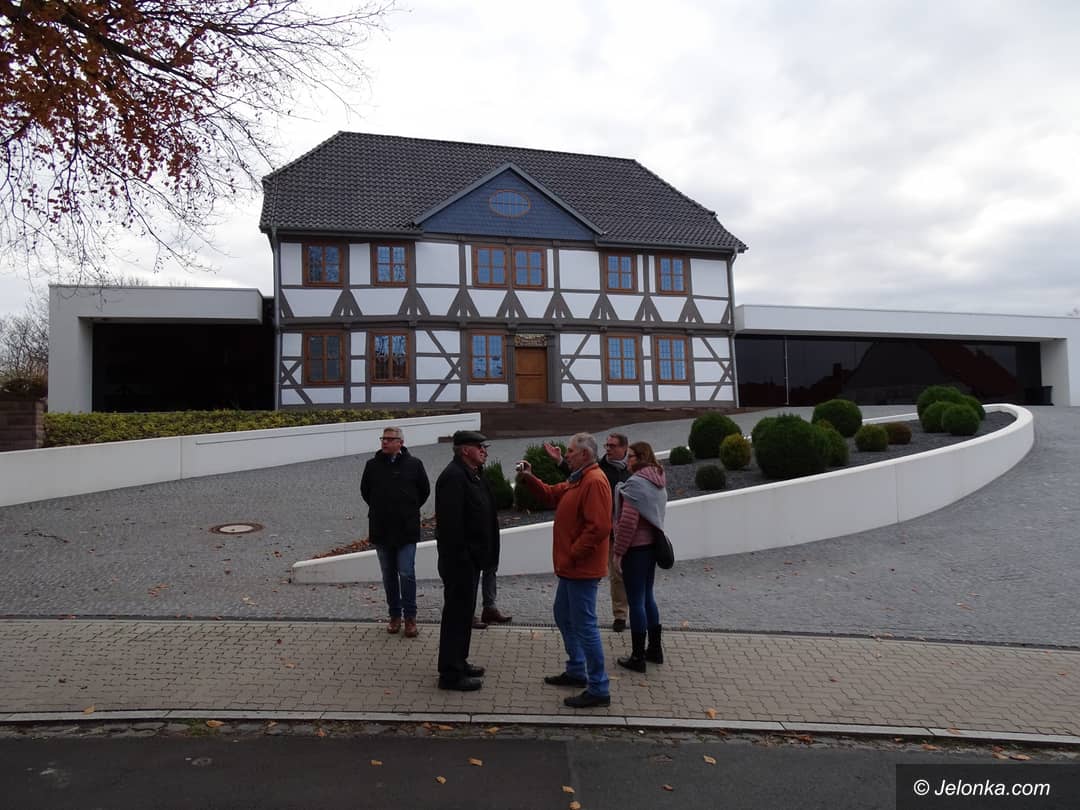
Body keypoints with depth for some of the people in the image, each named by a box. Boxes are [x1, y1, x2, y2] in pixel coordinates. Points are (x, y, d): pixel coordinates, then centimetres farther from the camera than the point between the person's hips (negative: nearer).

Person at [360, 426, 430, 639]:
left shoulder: (413, 464, -2)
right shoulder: (372, 465, 2)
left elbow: (424, 491, 9)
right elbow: (365, 492, 16)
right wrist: (380, 511, 13)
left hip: (406, 530, -2)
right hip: (381, 530, 3)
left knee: (406, 573, -6)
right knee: (389, 575, 11)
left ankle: (410, 617, 5)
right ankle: (394, 615, 22)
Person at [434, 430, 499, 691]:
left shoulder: (472, 475, 14)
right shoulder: (453, 476, -20)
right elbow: (450, 523, -25)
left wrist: (483, 555, 20)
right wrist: (459, 557, -25)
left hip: (471, 557, 10)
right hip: (460, 559, -10)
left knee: (464, 611, 18)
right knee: (457, 612, -3)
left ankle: (458, 662, 30)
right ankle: (450, 674, 7)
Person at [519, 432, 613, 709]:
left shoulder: (595, 482, -20)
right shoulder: (578, 480, 14)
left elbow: (599, 527, -27)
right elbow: (551, 495, 18)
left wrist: (572, 555, -21)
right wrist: (529, 479, 3)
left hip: (582, 569, -11)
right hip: (572, 567, 11)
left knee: (584, 626, -5)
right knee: (563, 616, 21)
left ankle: (599, 689, 3)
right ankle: (576, 671, 35)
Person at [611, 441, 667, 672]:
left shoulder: (636, 482, -17)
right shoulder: (658, 482, 11)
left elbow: (628, 521, -22)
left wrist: (618, 551, -15)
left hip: (636, 548, -9)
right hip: (652, 545, 9)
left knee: (636, 601, -1)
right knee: (647, 597, 19)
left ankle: (638, 657, 8)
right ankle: (655, 649, 28)